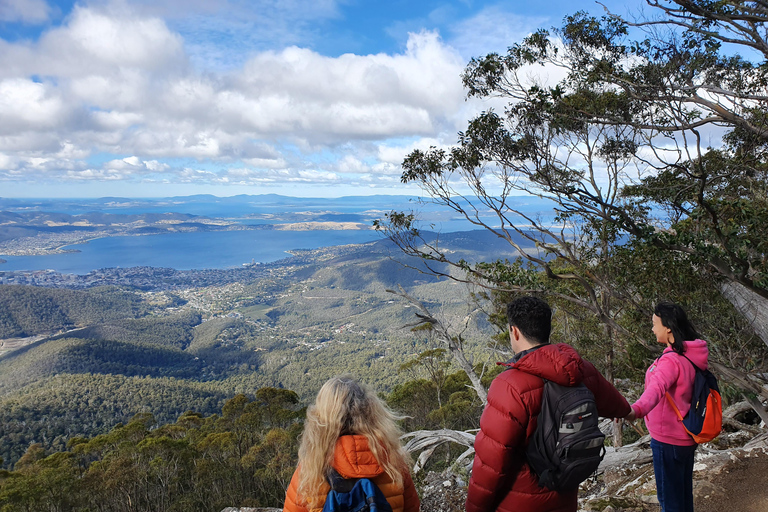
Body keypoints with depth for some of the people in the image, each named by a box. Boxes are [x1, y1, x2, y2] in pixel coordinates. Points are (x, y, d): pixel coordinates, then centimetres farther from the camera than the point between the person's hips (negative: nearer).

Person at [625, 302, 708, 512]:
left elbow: (656, 388, -45)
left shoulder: (671, 360, -26)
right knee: (683, 492, 22)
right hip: (686, 437, 9)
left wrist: (636, 410, -62)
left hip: (668, 439, -9)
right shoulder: (692, 356, 2)